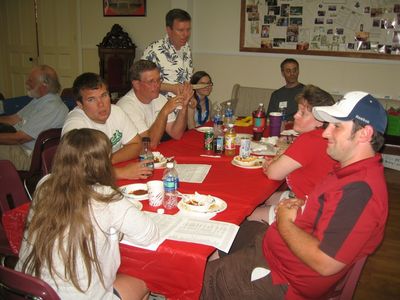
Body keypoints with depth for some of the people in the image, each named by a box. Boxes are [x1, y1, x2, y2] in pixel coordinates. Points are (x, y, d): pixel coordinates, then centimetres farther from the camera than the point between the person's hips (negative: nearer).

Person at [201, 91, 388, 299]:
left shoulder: (361, 189, -30)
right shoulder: (353, 170, 2)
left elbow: (325, 264, -32)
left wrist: (285, 222, -18)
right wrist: (301, 206, -2)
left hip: (281, 282, -9)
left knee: (202, 279, -1)